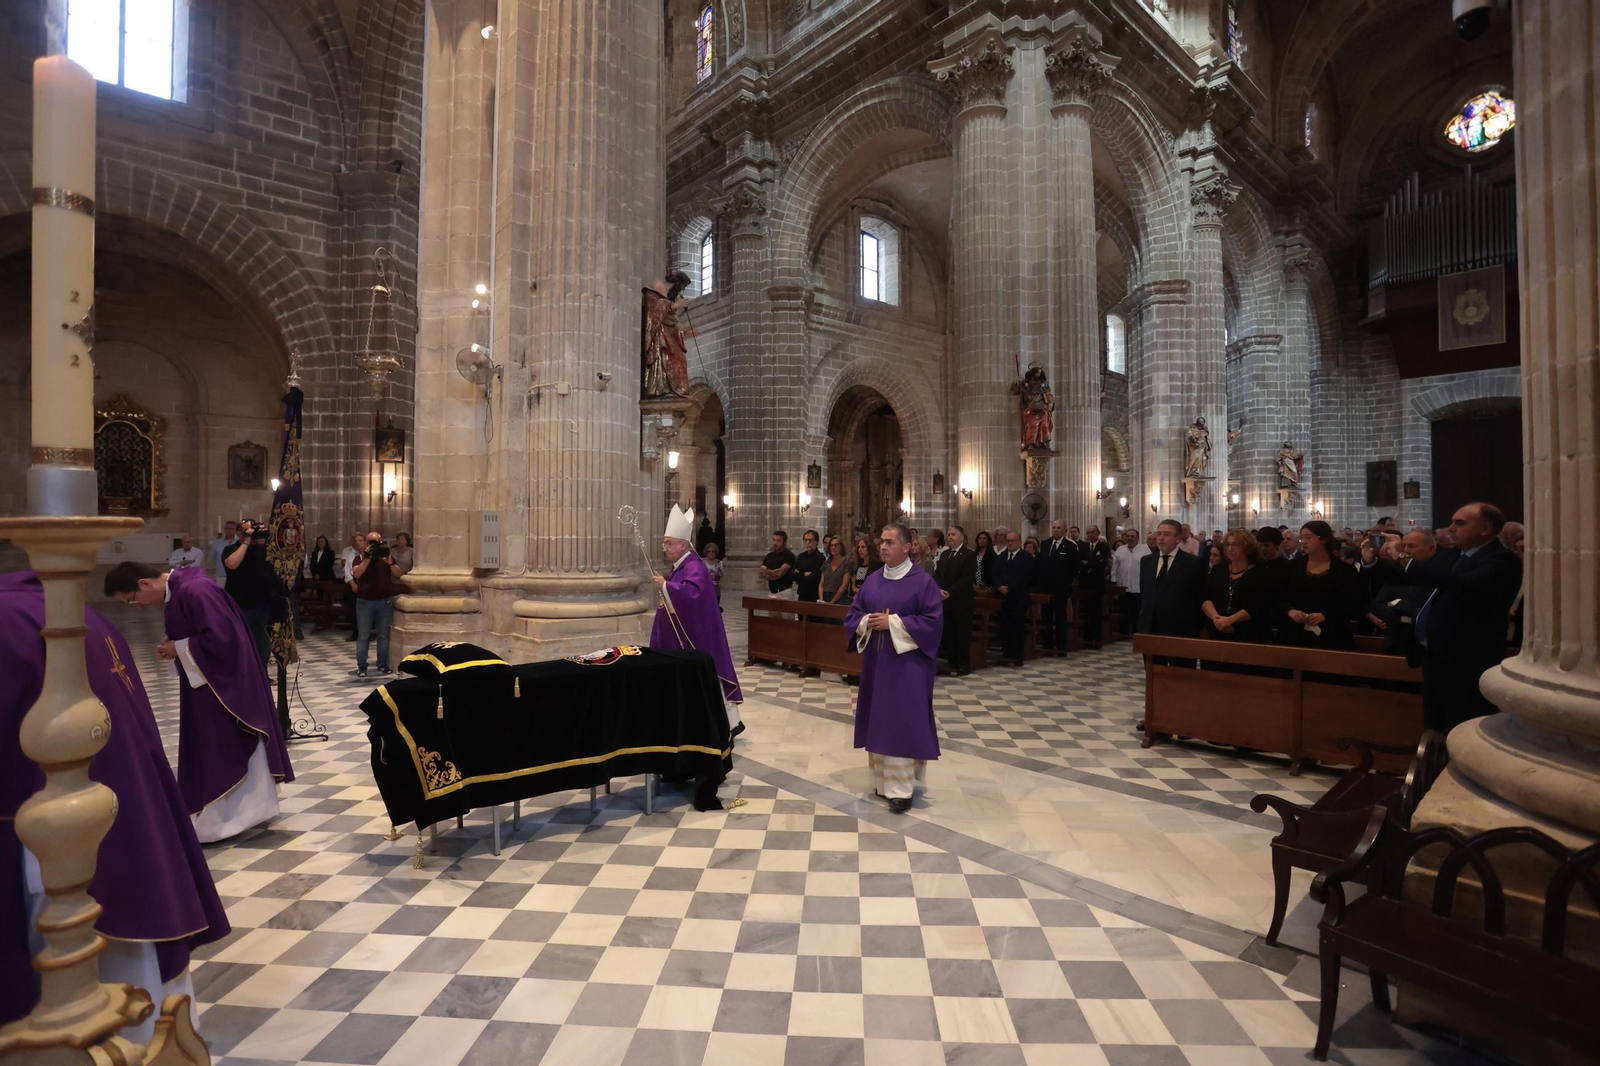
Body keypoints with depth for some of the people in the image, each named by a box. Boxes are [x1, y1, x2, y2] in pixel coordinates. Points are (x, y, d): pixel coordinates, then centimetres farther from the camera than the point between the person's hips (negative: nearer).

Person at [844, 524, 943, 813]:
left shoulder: (923, 580, -8)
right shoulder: (872, 580, 9)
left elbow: (933, 621, -15)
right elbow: (852, 615, 10)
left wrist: (893, 623, -19)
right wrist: (868, 621, -12)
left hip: (907, 664, -6)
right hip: (876, 662, 6)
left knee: (902, 722, -4)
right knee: (879, 721, 11)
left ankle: (901, 786, 3)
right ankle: (884, 778, 23)